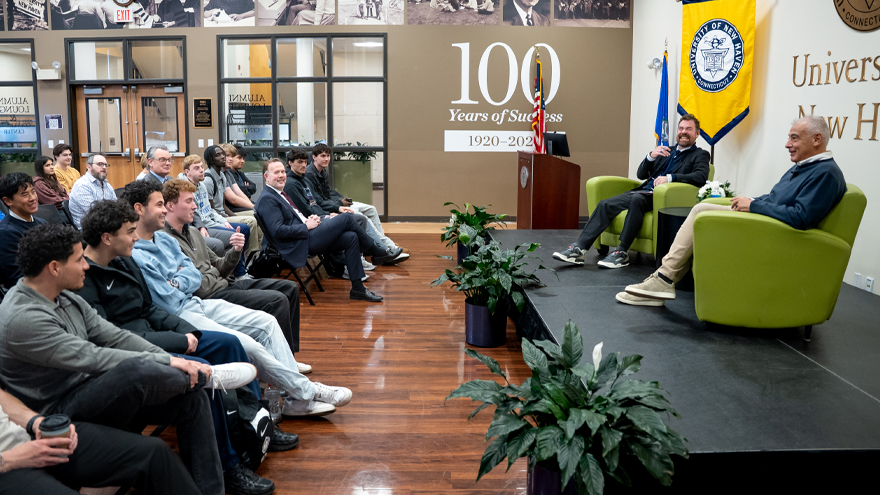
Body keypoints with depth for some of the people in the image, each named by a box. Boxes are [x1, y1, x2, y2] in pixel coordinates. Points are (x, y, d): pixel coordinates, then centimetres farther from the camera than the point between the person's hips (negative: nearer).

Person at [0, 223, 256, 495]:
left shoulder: (65, 298, 7)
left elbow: (114, 337, 5)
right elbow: (94, 358, -26)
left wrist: (173, 361, -7)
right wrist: (167, 362, -22)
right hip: (61, 411, -9)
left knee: (192, 399, -7)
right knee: (138, 368, -37)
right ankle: (206, 376, -8)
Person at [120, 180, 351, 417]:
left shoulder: (164, 238, 12)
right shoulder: (134, 256, -18)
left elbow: (195, 277, 11)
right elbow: (169, 303, -18)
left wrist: (176, 283, -8)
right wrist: (183, 282, 0)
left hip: (197, 304, 10)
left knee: (266, 322, -2)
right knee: (246, 345, -25)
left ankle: (296, 398, -4)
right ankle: (306, 392, -7)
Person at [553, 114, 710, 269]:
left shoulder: (700, 155, 10)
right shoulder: (666, 151, 27)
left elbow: (701, 177, -13)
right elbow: (641, 175, 18)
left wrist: (670, 177, -24)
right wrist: (651, 156, -2)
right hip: (644, 191, 6)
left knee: (637, 199, -37)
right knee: (605, 204, -15)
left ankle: (621, 252, -34)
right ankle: (579, 248, -22)